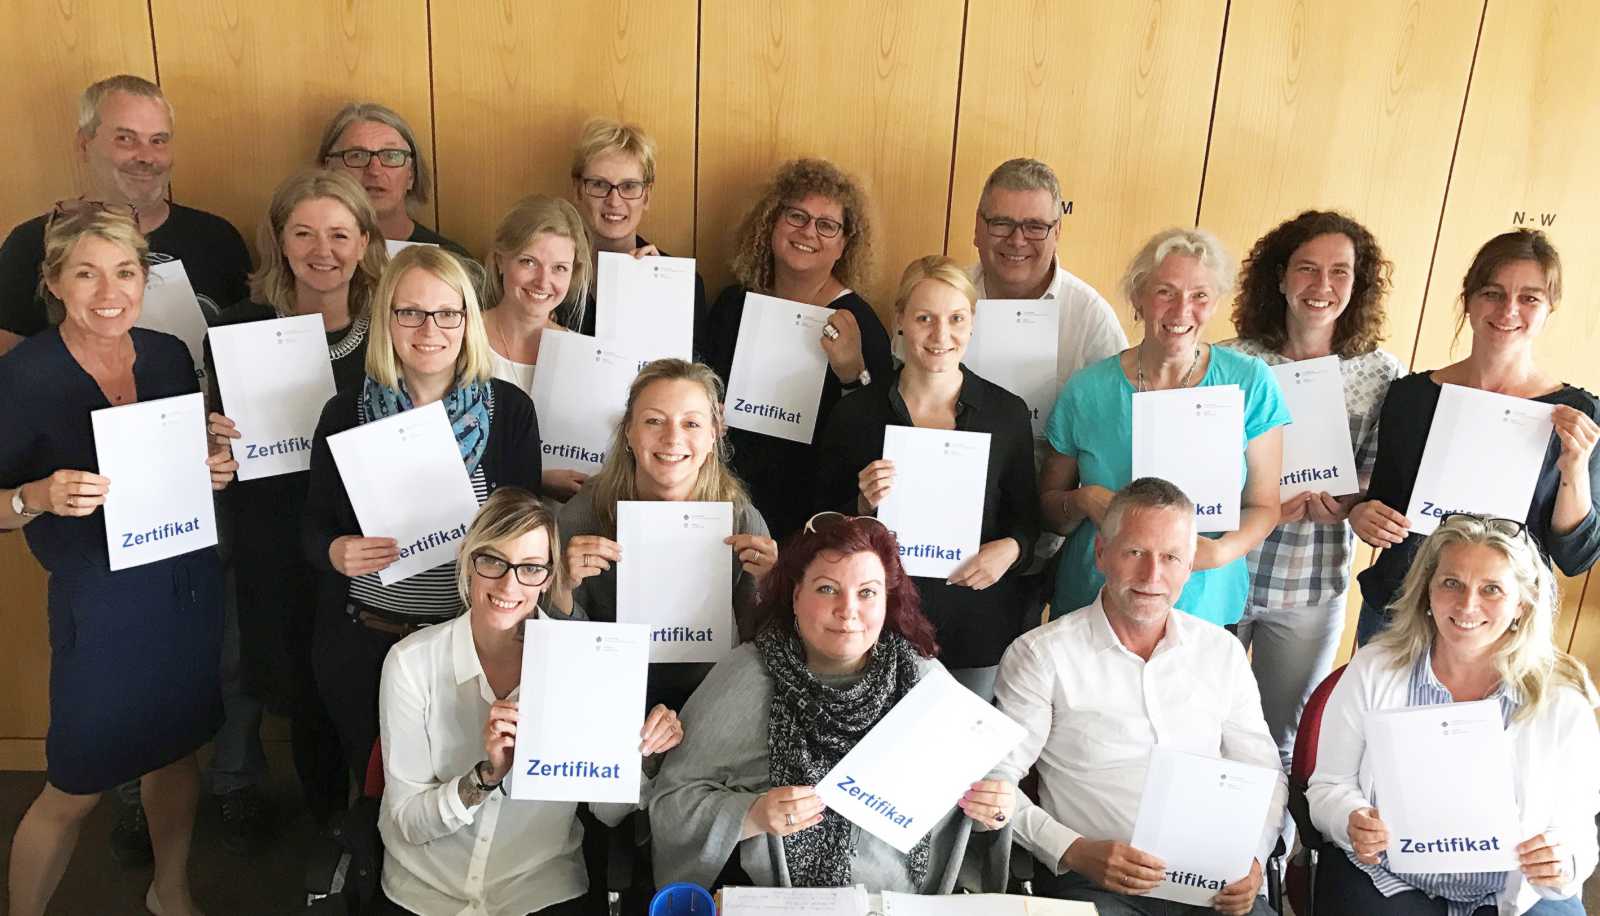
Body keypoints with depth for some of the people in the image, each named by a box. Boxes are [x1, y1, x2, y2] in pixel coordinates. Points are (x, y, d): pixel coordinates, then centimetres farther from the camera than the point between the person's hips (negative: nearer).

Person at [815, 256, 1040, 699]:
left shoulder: (1008, 413, 0)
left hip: (979, 626, 1)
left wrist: (1010, 549, -11)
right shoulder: (855, 414, -3)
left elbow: (1027, 516, 9)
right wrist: (864, 506, -17)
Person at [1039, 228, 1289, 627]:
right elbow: (1048, 505, 3)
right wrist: (1084, 500, -18)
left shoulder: (1250, 382, -6)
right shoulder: (1087, 390, -6)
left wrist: (1220, 551, -19)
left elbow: (1263, 506, -1)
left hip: (1204, 607, 0)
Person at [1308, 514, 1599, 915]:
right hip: (1386, 880, -2)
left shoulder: (1563, 702, -1)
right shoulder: (1372, 670, -2)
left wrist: (1564, 863, -18)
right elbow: (1329, 785, 3)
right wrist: (1352, 822, -18)